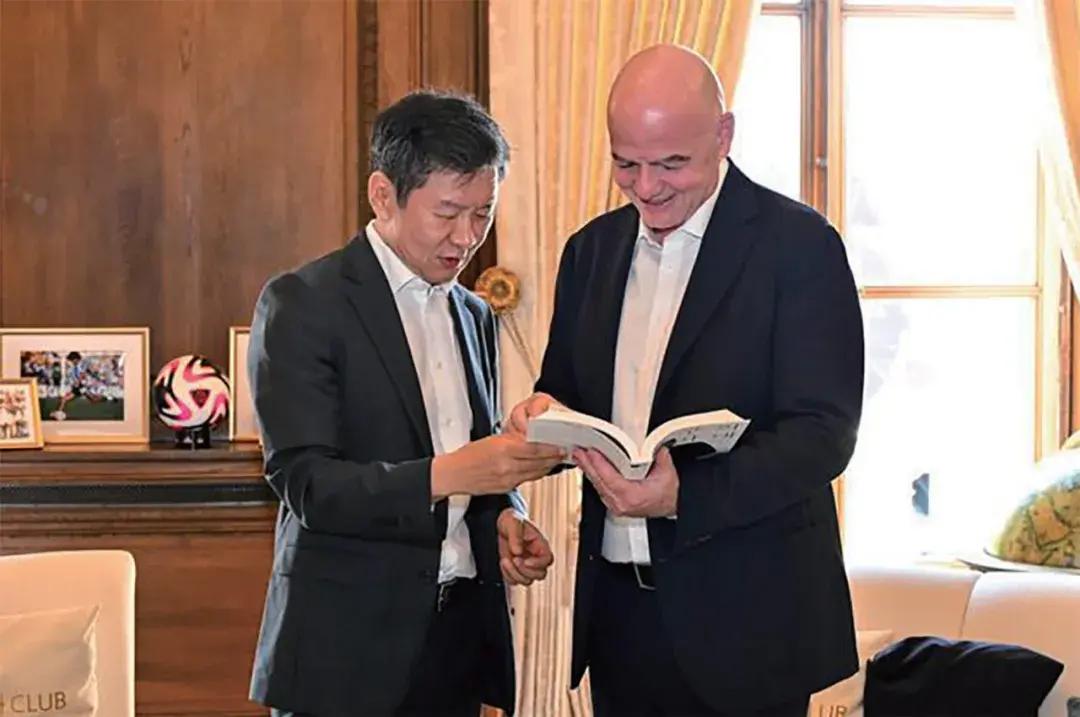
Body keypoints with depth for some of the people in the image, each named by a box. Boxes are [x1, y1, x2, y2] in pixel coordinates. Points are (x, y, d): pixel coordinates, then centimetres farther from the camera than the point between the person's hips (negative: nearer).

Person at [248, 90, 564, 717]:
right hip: (350, 645, -6)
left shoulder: (476, 317, 13)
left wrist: (502, 516, -1)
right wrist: (445, 475, -28)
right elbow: (304, 483, -16)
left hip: (461, 635, 6)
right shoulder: (303, 303, -8)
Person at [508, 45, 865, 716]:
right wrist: (545, 415, -8)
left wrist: (684, 497, -27)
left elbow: (824, 432, -14)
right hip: (617, 607, 5)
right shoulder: (592, 249, 10)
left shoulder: (798, 244, -8)